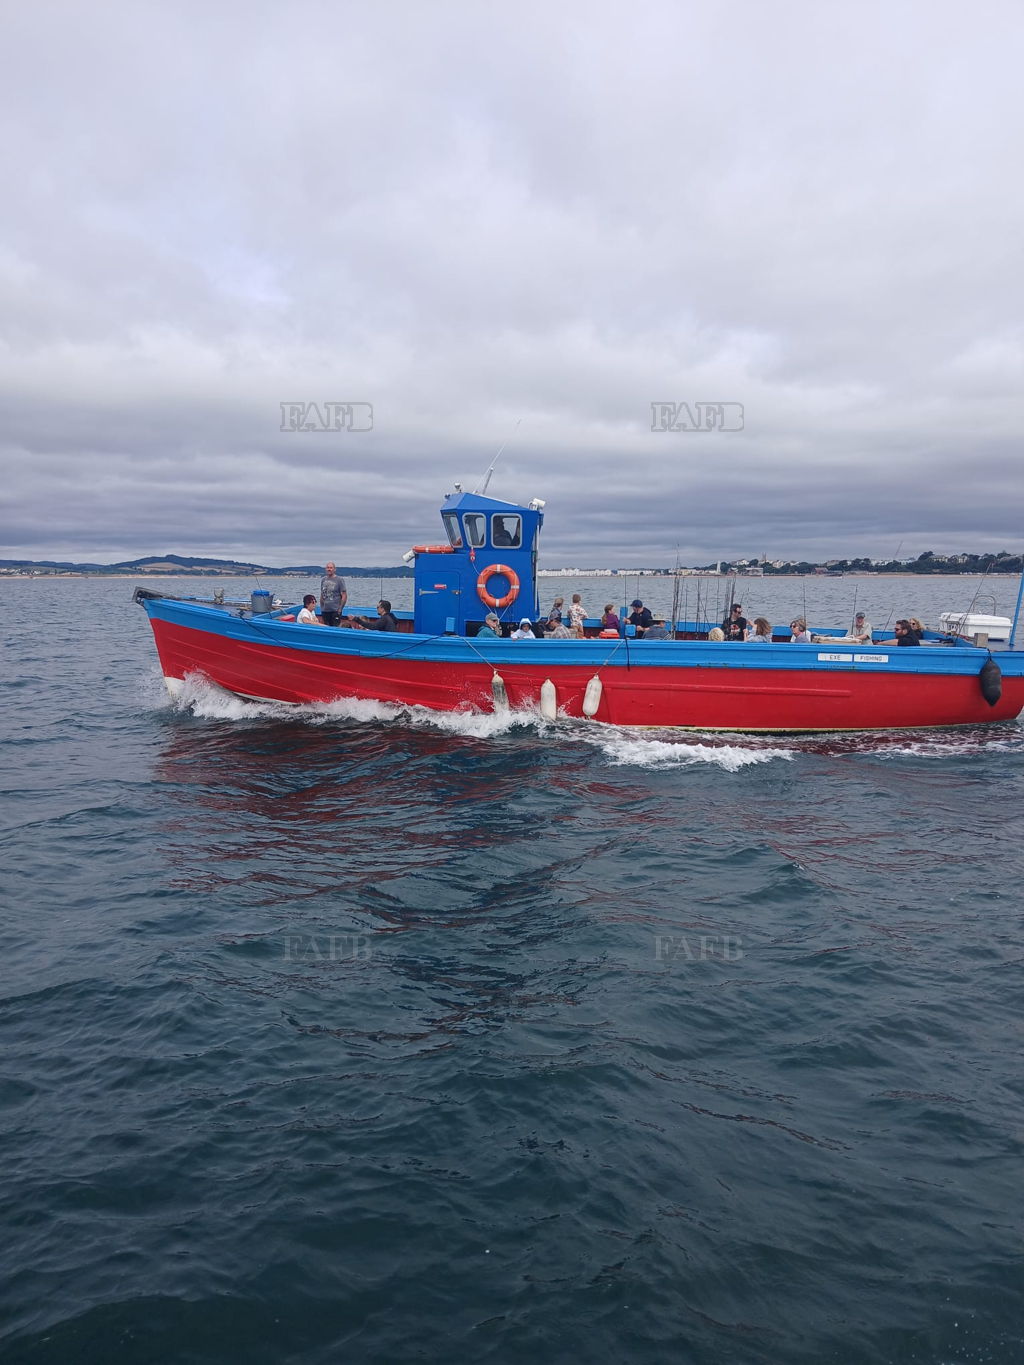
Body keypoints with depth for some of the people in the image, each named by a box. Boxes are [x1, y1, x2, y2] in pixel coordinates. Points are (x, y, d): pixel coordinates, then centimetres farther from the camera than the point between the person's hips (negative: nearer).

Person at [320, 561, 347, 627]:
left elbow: (344, 596, -6)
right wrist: (321, 608, 13)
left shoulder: (339, 580, -4)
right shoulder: (323, 580, 11)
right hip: (324, 611, 5)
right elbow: (321, 595, 17)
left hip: (335, 611, -5)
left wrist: (340, 608, -10)